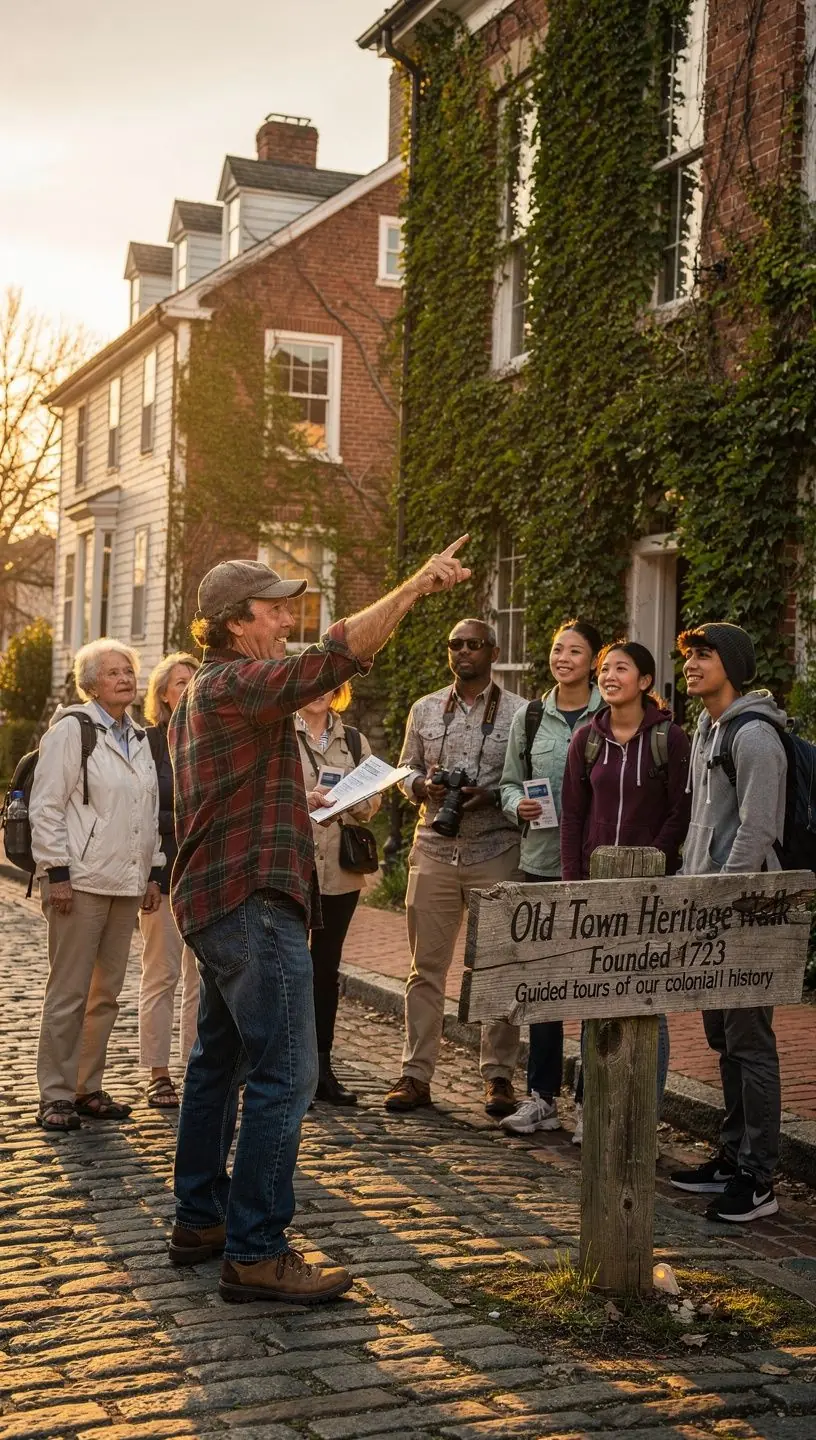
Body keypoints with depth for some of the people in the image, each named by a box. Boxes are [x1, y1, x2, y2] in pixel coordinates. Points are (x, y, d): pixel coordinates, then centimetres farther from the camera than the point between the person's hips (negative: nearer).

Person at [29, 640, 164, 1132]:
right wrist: (57, 872, -14)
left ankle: (88, 1088, 19)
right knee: (69, 993, -3)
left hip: (126, 884, 7)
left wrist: (154, 872, 15)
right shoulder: (71, 729, -5)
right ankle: (55, 1096, 5)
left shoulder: (140, 738, 15)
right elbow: (46, 806, -9)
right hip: (81, 882, -7)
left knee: (107, 993, 10)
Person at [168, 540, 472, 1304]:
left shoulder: (199, 695, 19)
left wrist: (292, 803, 26)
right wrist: (415, 587, -34)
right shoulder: (235, 684, -14)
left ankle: (200, 1219, 26)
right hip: (254, 900, -11)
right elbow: (331, 658, -30)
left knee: (219, 1062, 17)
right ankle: (256, 1253, -9)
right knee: (284, 1075, -11)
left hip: (215, 900, 11)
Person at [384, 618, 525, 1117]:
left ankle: (499, 1076, 10)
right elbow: (407, 768, 18)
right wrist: (423, 786, -4)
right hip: (434, 850, 3)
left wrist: (492, 797, -14)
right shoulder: (425, 710, 12)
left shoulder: (519, 712, 2)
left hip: (496, 852, -3)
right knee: (426, 966, 5)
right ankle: (416, 1074, 10)